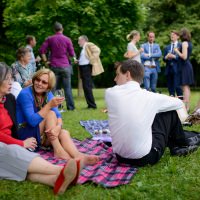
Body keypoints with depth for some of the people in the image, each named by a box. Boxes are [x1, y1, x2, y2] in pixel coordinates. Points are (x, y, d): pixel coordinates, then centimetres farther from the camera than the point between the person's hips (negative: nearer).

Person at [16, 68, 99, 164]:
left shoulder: (48, 94, 1)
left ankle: (77, 156, -45)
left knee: (64, 133, -22)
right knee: (50, 114, -24)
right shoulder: (25, 94, -19)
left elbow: (58, 116, -8)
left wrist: (58, 127, -31)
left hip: (41, 135, 6)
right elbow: (32, 121, -29)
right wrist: (49, 105, -33)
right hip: (24, 134, -6)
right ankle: (58, 151, -26)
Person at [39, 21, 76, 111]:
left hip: (54, 66, 1)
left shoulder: (50, 39, 3)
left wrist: (45, 60, 6)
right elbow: (72, 54, -1)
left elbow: (42, 50, -2)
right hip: (65, 66, -1)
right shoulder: (67, 39, -2)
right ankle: (70, 106, 7)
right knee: (67, 87, 4)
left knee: (54, 87, 6)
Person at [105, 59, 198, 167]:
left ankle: (173, 145, 37)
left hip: (120, 155, 3)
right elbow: (179, 103, 12)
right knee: (170, 112, 12)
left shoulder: (110, 93, -6)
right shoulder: (150, 97, -7)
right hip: (145, 157, -3)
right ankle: (178, 146, 34)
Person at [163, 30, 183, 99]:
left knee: (177, 85, -13)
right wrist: (166, 57, -6)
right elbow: (164, 59, 16)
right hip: (169, 69, 5)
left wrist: (174, 56, -16)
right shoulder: (167, 47, 19)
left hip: (177, 68, -5)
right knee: (170, 86, 6)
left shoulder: (181, 46, 3)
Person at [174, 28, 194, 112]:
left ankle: (186, 107, -9)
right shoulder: (189, 43, 14)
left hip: (185, 66, -9)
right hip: (188, 65, 9)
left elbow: (184, 57, -20)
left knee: (185, 87, -9)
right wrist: (178, 51, 15)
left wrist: (177, 51, -7)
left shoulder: (184, 43, -13)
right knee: (187, 87, 12)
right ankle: (187, 106, 17)